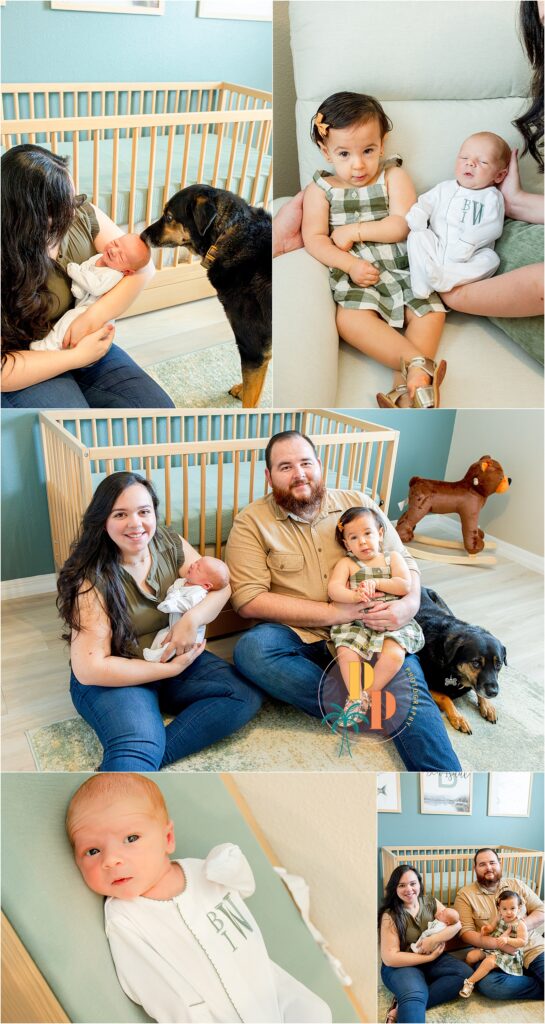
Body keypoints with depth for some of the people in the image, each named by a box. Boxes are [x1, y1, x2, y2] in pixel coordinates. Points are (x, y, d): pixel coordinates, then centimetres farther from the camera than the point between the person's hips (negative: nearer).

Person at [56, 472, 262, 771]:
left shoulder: (169, 544, -2)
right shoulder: (92, 579, -17)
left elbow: (219, 586, 0)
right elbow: (90, 669, -19)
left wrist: (193, 618, -23)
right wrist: (171, 669, -20)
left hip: (176, 660, 6)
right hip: (115, 678, -6)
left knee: (246, 695, -18)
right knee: (136, 748, -36)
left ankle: (133, 761, -22)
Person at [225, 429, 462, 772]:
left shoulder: (359, 504, 10)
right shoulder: (252, 521, 1)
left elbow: (404, 562, 12)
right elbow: (248, 600, -9)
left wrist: (409, 604, -14)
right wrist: (333, 613, -15)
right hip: (301, 640, 0)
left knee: (408, 691, -28)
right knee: (251, 648, -32)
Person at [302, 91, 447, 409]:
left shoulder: (394, 176, 5)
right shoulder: (320, 190, 6)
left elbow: (405, 224, -7)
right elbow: (314, 239, -3)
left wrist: (355, 231, -10)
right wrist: (350, 264, -18)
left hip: (404, 268, 1)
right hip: (357, 275, -1)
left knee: (431, 310, -21)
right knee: (350, 318, -30)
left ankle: (409, 384, -26)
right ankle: (420, 364, -36)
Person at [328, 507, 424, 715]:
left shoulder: (393, 558, 13)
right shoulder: (346, 563, 11)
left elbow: (405, 586, -1)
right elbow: (334, 589, -5)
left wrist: (377, 583, -11)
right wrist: (355, 596, -25)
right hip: (356, 623, 0)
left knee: (394, 655, -29)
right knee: (346, 653, -29)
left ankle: (366, 695, -13)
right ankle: (356, 697, -14)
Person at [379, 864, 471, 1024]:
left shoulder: (430, 902, 3)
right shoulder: (390, 915, -11)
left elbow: (456, 925, -4)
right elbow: (389, 958, -15)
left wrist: (433, 940, -21)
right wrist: (429, 957, -16)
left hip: (433, 959, 8)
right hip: (401, 965, -7)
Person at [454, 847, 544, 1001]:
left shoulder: (516, 885, 11)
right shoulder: (465, 894, 2)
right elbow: (466, 932, -6)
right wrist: (499, 943, -19)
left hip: (532, 948, 1)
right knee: (488, 985, -32)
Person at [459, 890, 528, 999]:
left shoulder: (520, 925, -13)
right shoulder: (499, 918, 3)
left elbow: (523, 942, -22)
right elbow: (492, 928, 17)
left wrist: (507, 939, -32)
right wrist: (486, 929, -6)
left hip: (507, 954, -6)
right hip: (491, 948, 6)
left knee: (489, 961, -31)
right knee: (471, 955, -7)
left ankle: (470, 982, -24)